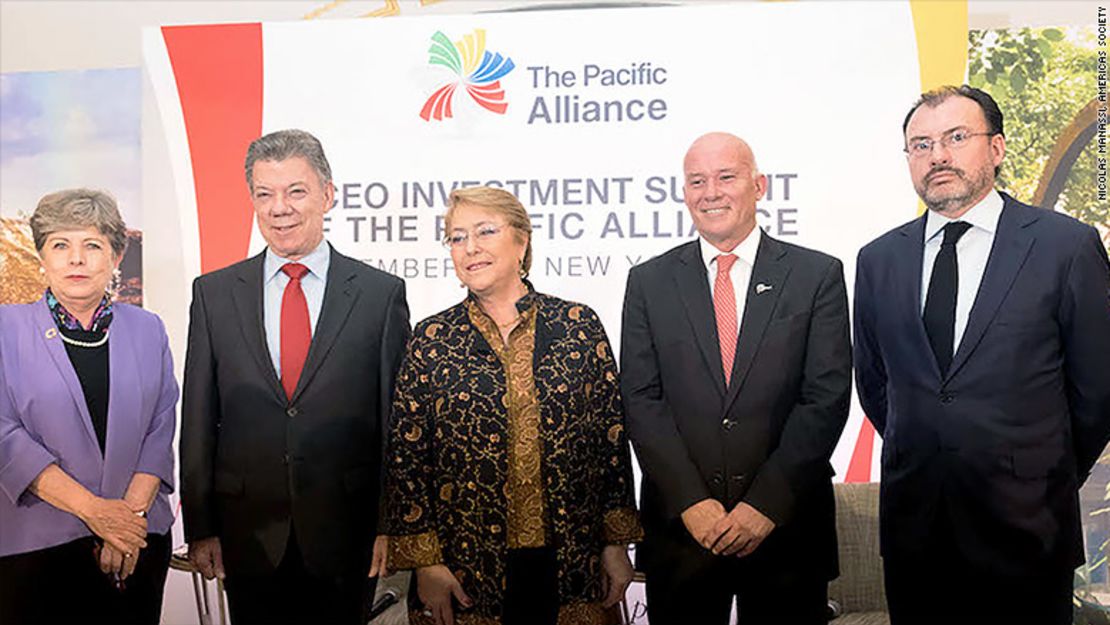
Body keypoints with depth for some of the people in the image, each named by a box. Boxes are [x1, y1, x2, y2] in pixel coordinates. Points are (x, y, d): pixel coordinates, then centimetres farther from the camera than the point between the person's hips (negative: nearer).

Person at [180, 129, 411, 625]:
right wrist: (199, 528, 2)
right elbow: (197, 420, 4)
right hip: (248, 534, 2)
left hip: (346, 533, -1)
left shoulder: (382, 293, -2)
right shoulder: (214, 294, 3)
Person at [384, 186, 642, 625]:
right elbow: (406, 458, 0)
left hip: (571, 564, 1)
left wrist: (617, 543, 2)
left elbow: (612, 438, 3)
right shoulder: (432, 340, -1)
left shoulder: (579, 325, 0)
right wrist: (425, 563, -4)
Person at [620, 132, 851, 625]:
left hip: (787, 524, 0)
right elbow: (641, 399, -2)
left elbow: (827, 397, -5)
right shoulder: (649, 282, 4)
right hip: (680, 525, 1)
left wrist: (767, 503, -12)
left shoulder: (817, 275, 1)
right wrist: (692, 501, -11)